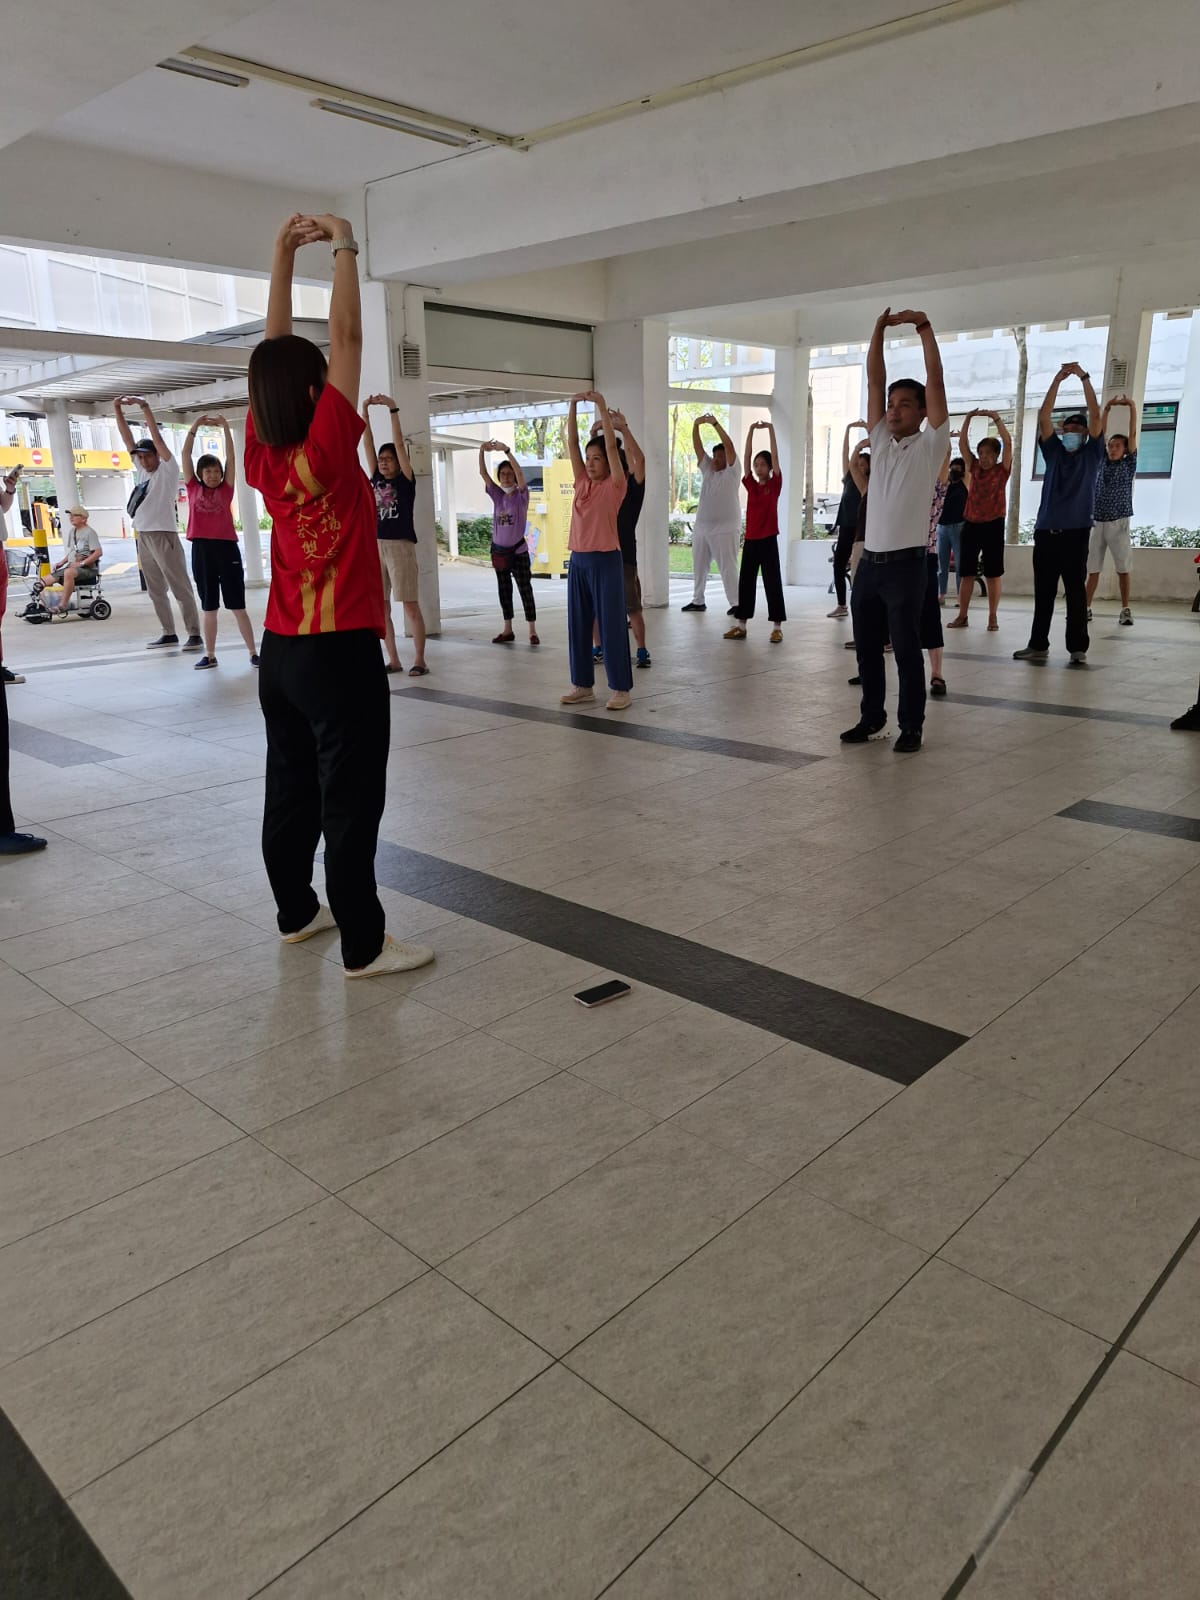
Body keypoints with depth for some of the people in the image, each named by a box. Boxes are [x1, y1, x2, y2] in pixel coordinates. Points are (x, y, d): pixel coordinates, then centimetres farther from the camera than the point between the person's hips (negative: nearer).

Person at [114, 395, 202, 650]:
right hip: (143, 536, 8)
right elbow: (128, 440, 15)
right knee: (156, 590, 9)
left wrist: (143, 406, -12)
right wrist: (118, 410, 9)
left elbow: (157, 437, -9)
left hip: (163, 535, -8)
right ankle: (169, 634, 14)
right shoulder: (142, 470, 16)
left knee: (180, 587, -7)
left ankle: (194, 634, -8)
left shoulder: (168, 469, -1)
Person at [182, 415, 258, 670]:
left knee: (237, 606, 1)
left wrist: (225, 428, -2)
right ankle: (210, 655, 15)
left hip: (226, 547, -1)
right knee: (208, 607, 9)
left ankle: (253, 653, 5)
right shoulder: (193, 488, 9)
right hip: (201, 549, 2)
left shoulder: (226, 489, 7)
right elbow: (185, 455, 6)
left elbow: (231, 457, 2)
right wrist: (195, 427, 3)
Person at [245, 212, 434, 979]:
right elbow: (347, 339, -11)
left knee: (291, 787, 15)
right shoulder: (326, 451, -16)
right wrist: (344, 247, 1)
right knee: (351, 800, -4)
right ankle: (364, 945, 3)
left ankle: (297, 912, 29)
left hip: (281, 651, 8)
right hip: (340, 652, -8)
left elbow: (276, 349, 9)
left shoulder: (262, 455, 2)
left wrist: (284, 254, 11)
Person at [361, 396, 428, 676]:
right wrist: (365, 412, 3)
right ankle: (393, 660, 13)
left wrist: (393, 409, -8)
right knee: (381, 607, 6)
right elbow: (368, 445, 11)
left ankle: (419, 660, 0)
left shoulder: (406, 480, 3)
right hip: (375, 547, 5)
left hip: (400, 546, -5)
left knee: (410, 606, -4)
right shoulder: (375, 479, 15)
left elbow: (399, 444, -4)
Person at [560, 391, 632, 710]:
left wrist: (602, 407, -10)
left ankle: (620, 688, 3)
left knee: (611, 624, -2)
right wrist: (573, 406, 2)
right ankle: (582, 685, 17)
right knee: (577, 624, 8)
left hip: (606, 561, -6)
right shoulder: (582, 483, 11)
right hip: (578, 561, 6)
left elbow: (611, 446, -12)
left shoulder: (614, 486, -3)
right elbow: (572, 443, 9)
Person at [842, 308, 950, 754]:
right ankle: (872, 719, 23)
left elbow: (935, 381, -7)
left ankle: (911, 727, 7)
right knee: (867, 649, 11)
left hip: (906, 563, -6)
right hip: (869, 561, 6)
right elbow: (874, 382, 9)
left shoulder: (930, 445, -1)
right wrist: (879, 329, 2)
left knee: (907, 650, -1)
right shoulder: (880, 442, 13)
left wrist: (924, 327, -5)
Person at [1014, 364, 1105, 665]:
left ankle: (1078, 649, 1)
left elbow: (1095, 417, -3)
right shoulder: (1054, 452, 14)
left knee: (1076, 591, -1)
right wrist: (1058, 380, -1)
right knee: (1043, 592, 7)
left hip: (1076, 531, -3)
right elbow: (1044, 417, 5)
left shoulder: (1092, 453, 8)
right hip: (1046, 530, 3)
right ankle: (1038, 645, 13)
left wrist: (1084, 378, -4)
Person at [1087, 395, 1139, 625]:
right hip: (1097, 522, 2)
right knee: (1093, 568, 2)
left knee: (1123, 568, -1)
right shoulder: (1103, 462, 11)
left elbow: (1133, 434, -1)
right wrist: (1107, 408, 1)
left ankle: (1125, 609, 2)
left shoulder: (1129, 464, 5)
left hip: (1118, 523, -2)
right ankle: (1086, 608, 4)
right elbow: (1100, 433, 8)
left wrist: (1132, 407, -5)